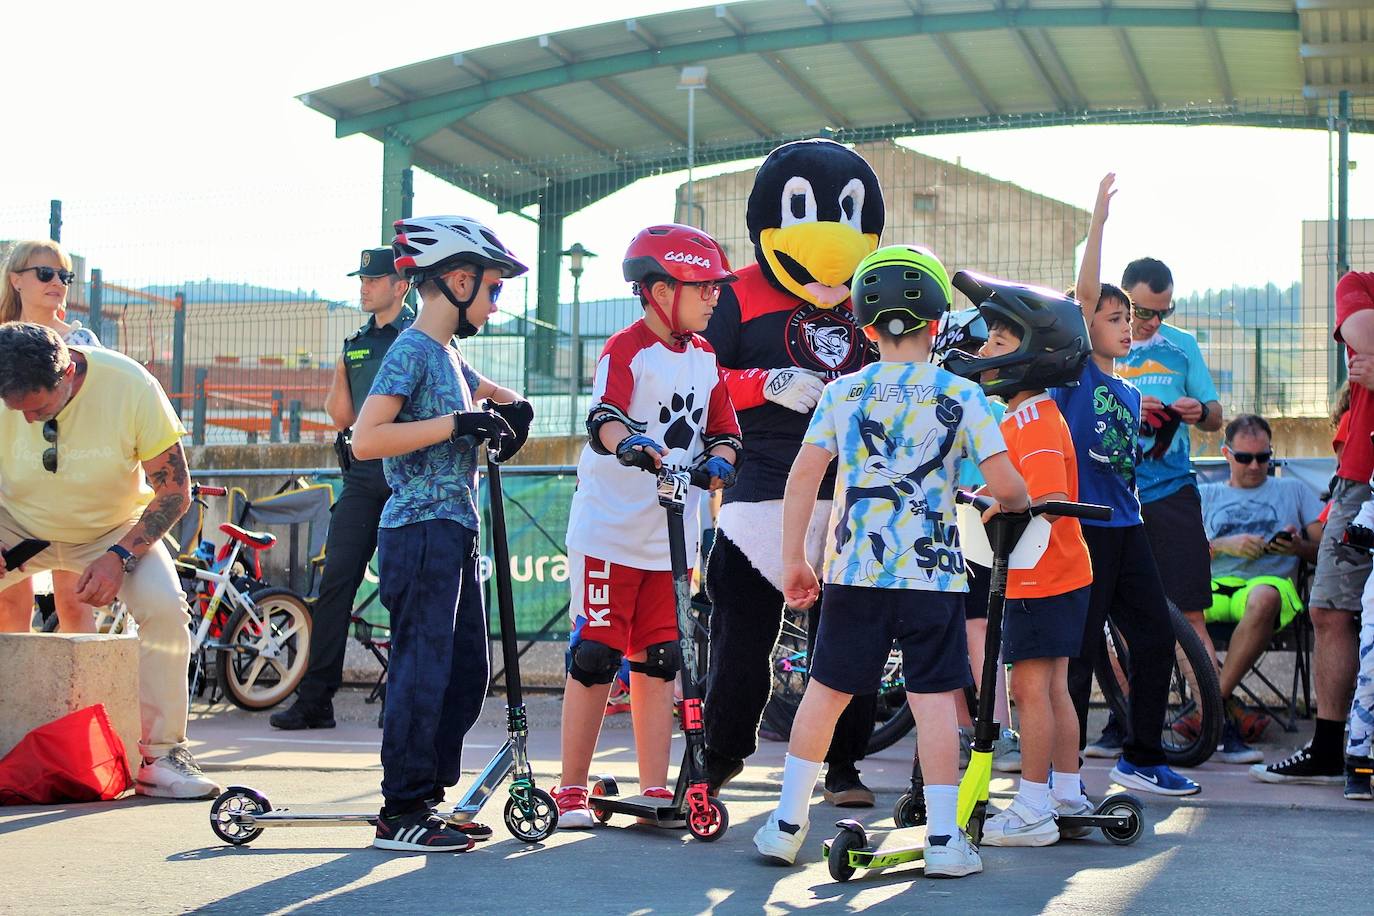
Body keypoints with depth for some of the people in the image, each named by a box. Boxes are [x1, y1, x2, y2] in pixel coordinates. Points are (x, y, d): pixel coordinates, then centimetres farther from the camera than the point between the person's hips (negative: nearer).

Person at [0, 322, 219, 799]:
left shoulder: (130, 385, -27)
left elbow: (175, 491, -18)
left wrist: (120, 555, -29)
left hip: (116, 528, -1)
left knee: (165, 605, -27)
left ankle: (161, 751, -13)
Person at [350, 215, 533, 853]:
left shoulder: (449, 355, 17)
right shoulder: (412, 349, -10)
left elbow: (482, 391, 41)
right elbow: (366, 439, -20)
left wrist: (507, 408, 17)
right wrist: (455, 423, -20)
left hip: (454, 536, 10)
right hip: (421, 533, -10)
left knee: (466, 672, 11)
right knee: (423, 670, -8)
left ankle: (429, 797, 19)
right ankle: (401, 814, -2)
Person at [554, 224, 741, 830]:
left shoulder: (705, 356, 11)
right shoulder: (627, 350, -11)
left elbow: (724, 429, 11)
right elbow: (603, 419, -27)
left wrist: (718, 461, -12)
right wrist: (628, 445, -49)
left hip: (672, 535, 6)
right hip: (610, 530, -6)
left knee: (658, 661, 9)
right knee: (595, 659, -2)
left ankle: (655, 791, 17)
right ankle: (571, 792, 8)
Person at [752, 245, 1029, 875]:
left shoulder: (842, 393, 5)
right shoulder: (961, 395, 0)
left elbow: (803, 475, -1)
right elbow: (1004, 485, -5)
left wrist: (793, 561, 6)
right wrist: (1018, 504, 19)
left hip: (854, 571, 2)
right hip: (932, 573, -2)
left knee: (824, 693, 12)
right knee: (934, 699, 2)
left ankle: (786, 824, 19)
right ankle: (944, 840, 2)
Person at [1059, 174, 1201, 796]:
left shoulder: (1129, 393, 18)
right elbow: (1086, 292, -14)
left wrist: (1136, 516, 19)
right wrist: (1098, 219, -17)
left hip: (1126, 528, 7)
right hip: (1081, 526, -7)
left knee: (1156, 637, 6)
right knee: (1079, 649, -4)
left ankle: (1142, 758, 17)